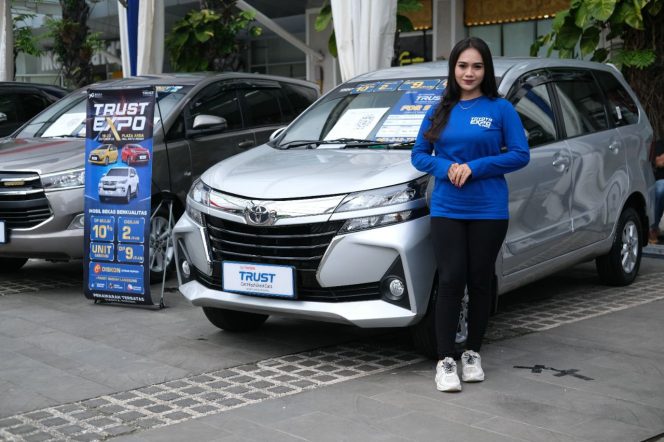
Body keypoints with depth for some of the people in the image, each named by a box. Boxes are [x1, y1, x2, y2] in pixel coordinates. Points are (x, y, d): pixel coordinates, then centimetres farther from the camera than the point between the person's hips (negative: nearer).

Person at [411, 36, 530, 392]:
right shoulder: (439, 111, 9)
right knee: (450, 281, -4)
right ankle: (445, 360, 1)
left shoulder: (500, 109, 1)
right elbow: (419, 154, 9)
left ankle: (473, 354, 21)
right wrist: (446, 169, -11)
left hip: (488, 210, -1)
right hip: (447, 209, 1)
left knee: (480, 281, 6)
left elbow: (520, 154, -3)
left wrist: (475, 168, -13)